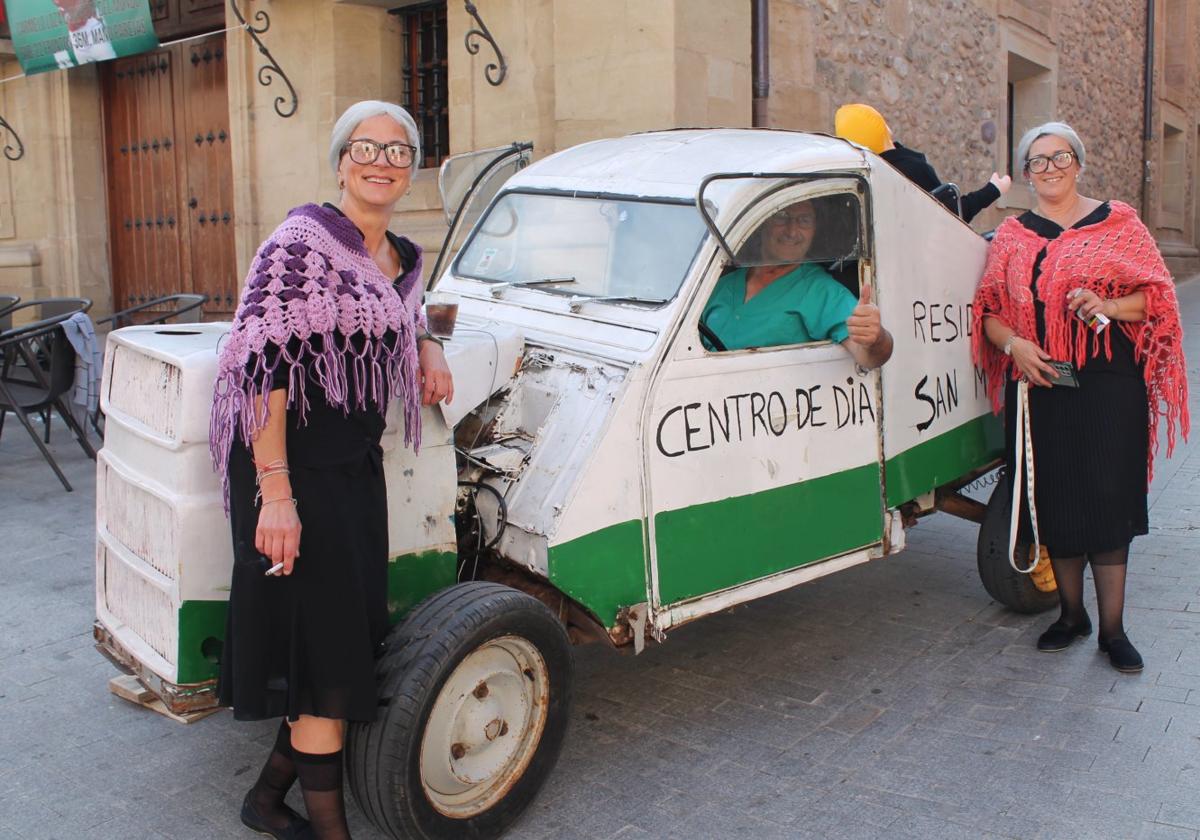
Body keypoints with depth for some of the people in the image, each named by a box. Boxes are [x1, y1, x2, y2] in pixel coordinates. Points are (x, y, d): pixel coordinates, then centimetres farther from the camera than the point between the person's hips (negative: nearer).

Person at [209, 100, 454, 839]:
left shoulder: (404, 256, 10)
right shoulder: (300, 243, -14)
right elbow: (262, 366, -20)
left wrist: (427, 346, 8)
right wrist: (276, 495, -24)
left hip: (359, 466, 8)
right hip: (293, 469, -8)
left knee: (355, 632, 13)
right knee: (328, 645, -2)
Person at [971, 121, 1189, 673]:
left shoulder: (1118, 223, 5)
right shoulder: (1011, 237, 11)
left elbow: (1156, 293, 3)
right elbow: (988, 311, 8)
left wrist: (1108, 306, -16)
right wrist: (1014, 344, -11)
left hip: (1107, 385, -2)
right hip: (1039, 385, 2)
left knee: (1108, 499, -3)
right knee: (1054, 502, 6)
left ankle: (1113, 628, 8)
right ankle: (1071, 614, 23)